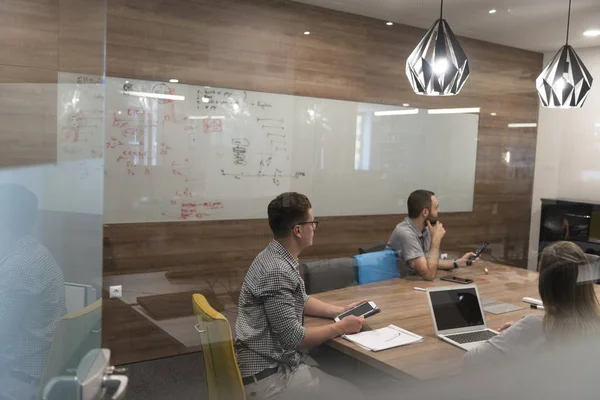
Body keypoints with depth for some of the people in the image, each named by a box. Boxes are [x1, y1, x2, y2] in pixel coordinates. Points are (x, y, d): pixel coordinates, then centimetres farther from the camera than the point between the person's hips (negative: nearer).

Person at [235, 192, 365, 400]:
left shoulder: (279, 258, 4)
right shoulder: (277, 271, -26)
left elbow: (300, 300, 19)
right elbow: (293, 337, -24)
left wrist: (341, 311, 7)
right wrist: (341, 327, -12)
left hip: (277, 359, 9)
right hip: (268, 376, -9)